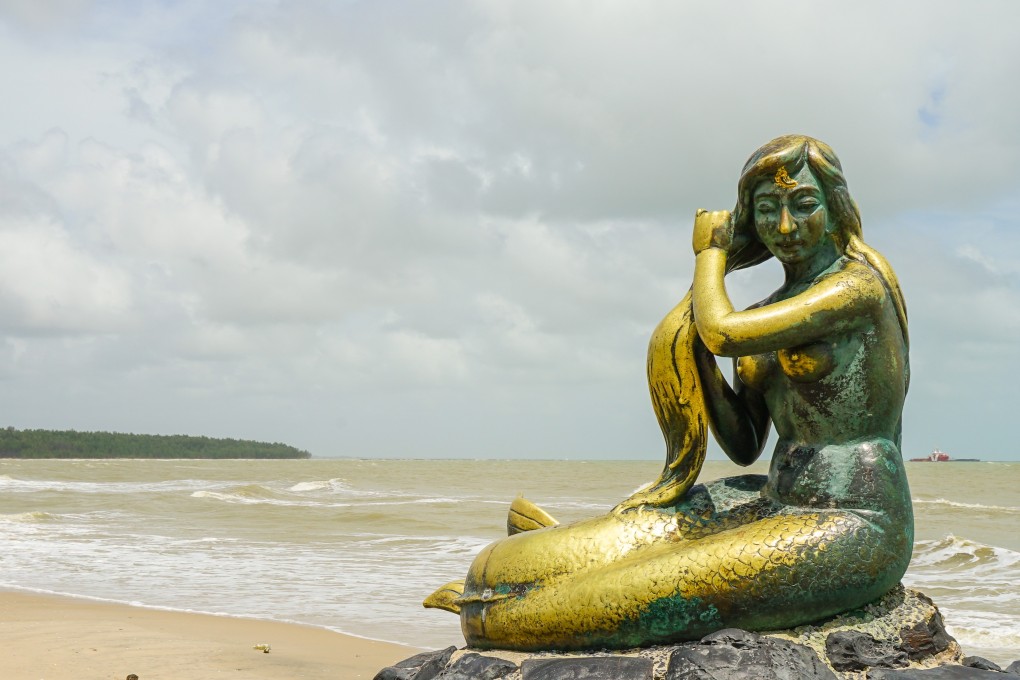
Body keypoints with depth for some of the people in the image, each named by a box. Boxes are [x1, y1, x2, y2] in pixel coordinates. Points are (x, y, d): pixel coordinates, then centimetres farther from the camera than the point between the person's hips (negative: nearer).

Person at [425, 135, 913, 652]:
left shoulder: (859, 281, -12)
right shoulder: (766, 315, 12)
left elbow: (723, 332, -23)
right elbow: (744, 448, 12)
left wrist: (710, 254, -3)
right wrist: (699, 357, -2)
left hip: (856, 531, -8)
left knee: (651, 592, -16)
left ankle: (489, 619, 4)